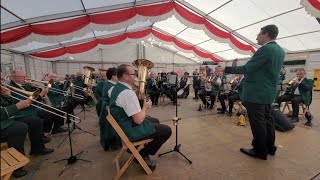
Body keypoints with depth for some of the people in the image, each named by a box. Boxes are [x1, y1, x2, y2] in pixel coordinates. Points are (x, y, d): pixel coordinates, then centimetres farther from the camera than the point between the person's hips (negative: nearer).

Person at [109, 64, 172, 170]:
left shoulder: (115, 88, 2)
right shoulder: (128, 93, -29)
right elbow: (139, 120, -28)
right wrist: (146, 106, -8)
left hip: (124, 125, 10)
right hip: (131, 130, -10)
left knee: (155, 121, 25)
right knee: (167, 130, -3)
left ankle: (141, 150, 24)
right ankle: (143, 154, 9)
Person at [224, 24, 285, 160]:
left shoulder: (265, 49, -17)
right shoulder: (280, 51, 13)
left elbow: (247, 68, -20)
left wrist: (227, 69, -12)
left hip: (256, 93, -10)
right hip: (268, 92, 10)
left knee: (257, 122, 1)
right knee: (267, 119, 19)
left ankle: (260, 151, 15)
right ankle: (270, 147, 33)